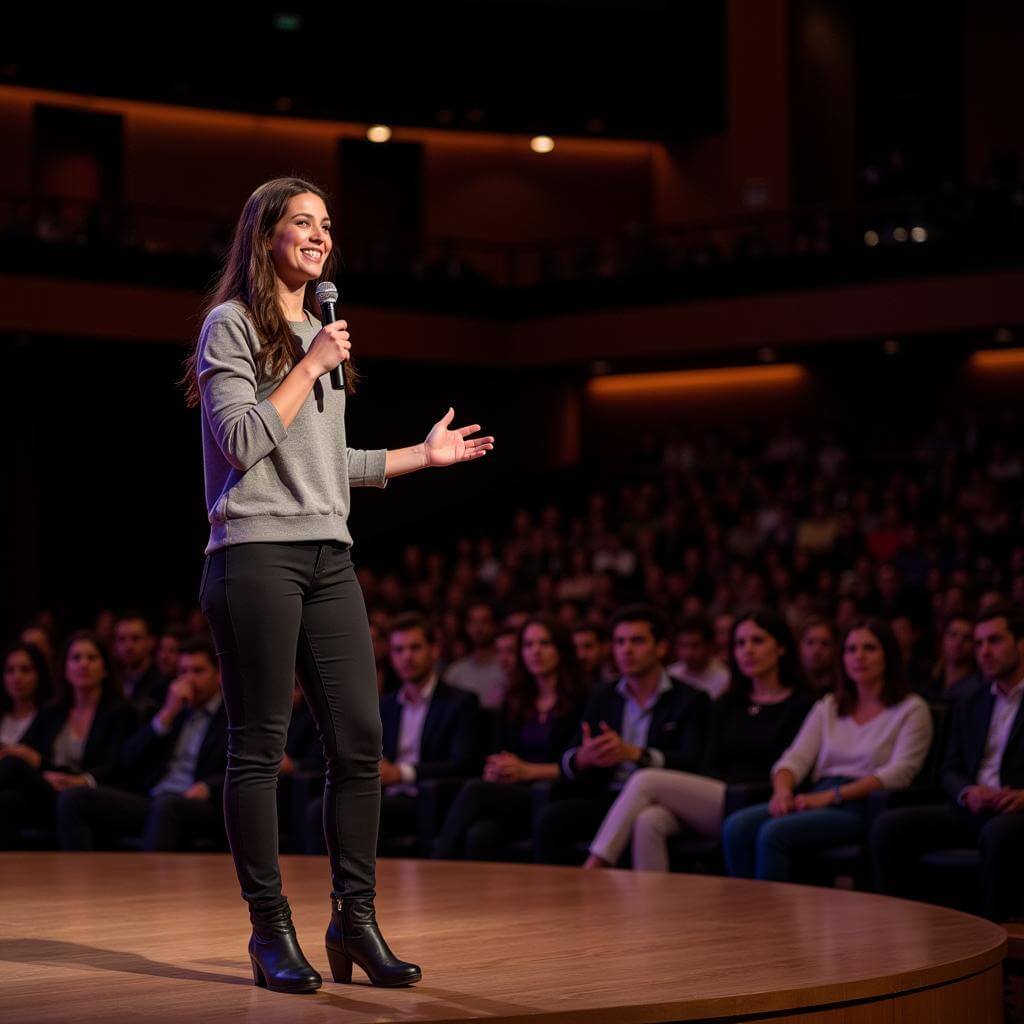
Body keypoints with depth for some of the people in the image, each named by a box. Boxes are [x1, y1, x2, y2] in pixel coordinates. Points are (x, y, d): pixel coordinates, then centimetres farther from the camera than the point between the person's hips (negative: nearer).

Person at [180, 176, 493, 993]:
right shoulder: (233, 326, -1)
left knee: (360, 740, 2)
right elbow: (241, 442, -12)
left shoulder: (322, 335, 21)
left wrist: (424, 454, 23)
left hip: (330, 556, 7)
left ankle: (355, 918, 9)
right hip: (257, 552, -7)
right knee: (260, 746, -4)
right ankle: (270, 929, 3)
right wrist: (310, 367, -10)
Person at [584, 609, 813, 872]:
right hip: (712, 801, 5)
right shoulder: (727, 705, 24)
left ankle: (594, 868, -18)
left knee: (645, 780, -19)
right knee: (648, 821, -29)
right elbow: (711, 767, 15)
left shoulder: (801, 705, 5)